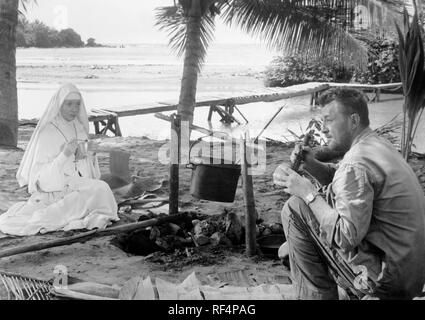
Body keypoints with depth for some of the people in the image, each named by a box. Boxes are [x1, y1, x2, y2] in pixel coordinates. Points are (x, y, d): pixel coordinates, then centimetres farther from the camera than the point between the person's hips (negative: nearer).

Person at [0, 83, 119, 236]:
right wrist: (65, 154, -25)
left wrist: (85, 156, -5)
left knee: (101, 188, -22)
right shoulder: (47, 133, -11)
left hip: (79, 186, 7)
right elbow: (43, 177, -14)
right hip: (53, 190, -7)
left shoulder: (80, 129, 9)